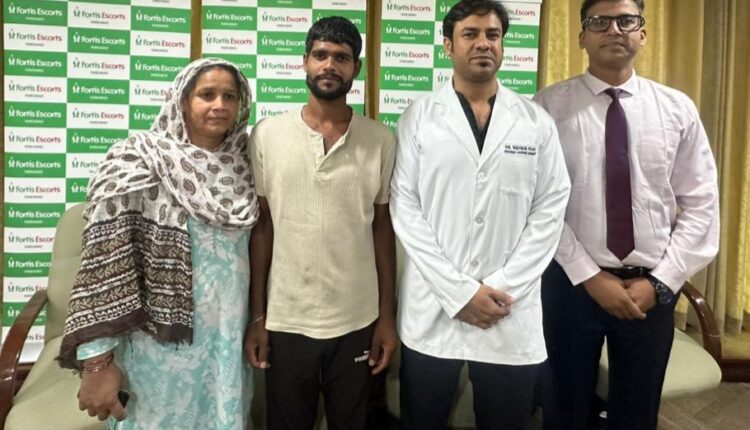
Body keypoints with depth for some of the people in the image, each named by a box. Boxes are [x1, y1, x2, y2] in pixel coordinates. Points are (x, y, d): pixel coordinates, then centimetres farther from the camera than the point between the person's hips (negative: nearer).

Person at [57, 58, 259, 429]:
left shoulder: (241, 165, 2)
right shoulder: (137, 160, -13)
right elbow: (103, 259, -17)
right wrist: (97, 361, -19)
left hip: (228, 340, 5)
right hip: (163, 345, -4)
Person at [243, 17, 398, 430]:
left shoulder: (381, 140, -2)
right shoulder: (267, 135, -3)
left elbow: (383, 229, 3)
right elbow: (261, 228, 1)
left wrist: (387, 316, 2)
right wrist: (256, 317, 0)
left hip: (357, 323, 1)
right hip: (286, 322, 0)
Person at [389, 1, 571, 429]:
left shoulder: (537, 121, 5)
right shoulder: (420, 116, 2)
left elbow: (551, 209, 1)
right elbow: (405, 208, -4)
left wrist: (503, 289, -9)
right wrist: (459, 292, -11)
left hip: (512, 315, 1)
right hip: (432, 310, 0)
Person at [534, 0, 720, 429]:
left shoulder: (678, 109, 3)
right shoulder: (550, 106, -5)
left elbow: (701, 205, 2)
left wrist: (661, 281, -7)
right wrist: (589, 276, -12)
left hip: (652, 286, 2)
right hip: (570, 284, -2)